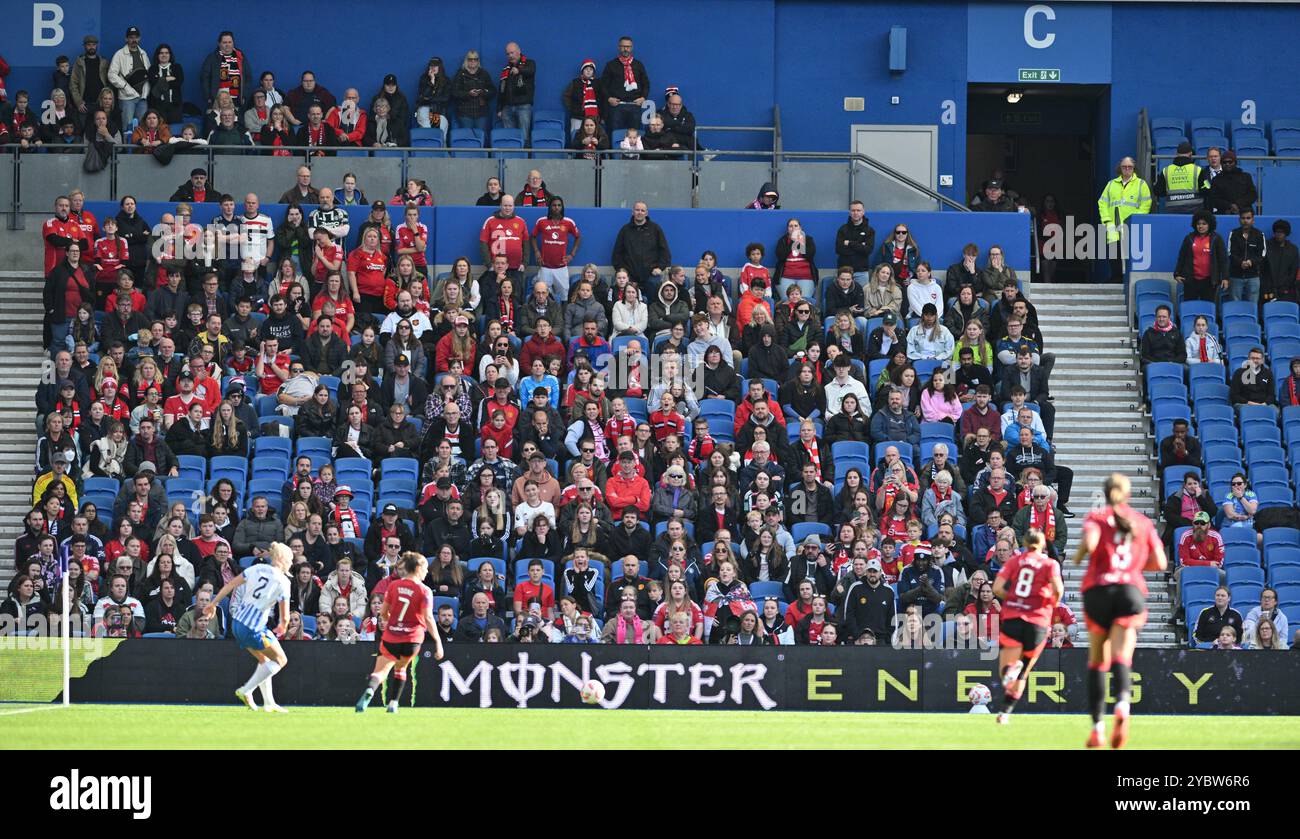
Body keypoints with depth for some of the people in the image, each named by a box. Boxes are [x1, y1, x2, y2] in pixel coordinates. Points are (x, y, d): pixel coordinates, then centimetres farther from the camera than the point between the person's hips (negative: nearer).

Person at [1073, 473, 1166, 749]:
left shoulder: (1096, 517, 7)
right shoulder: (1143, 522, 15)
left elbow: (1090, 542, -15)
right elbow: (1160, 562, 12)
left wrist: (1078, 556, 6)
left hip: (1098, 589, 0)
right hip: (1131, 589, 0)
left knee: (1097, 661, 14)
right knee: (1121, 658, -14)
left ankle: (1097, 726, 8)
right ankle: (1122, 703, -46)